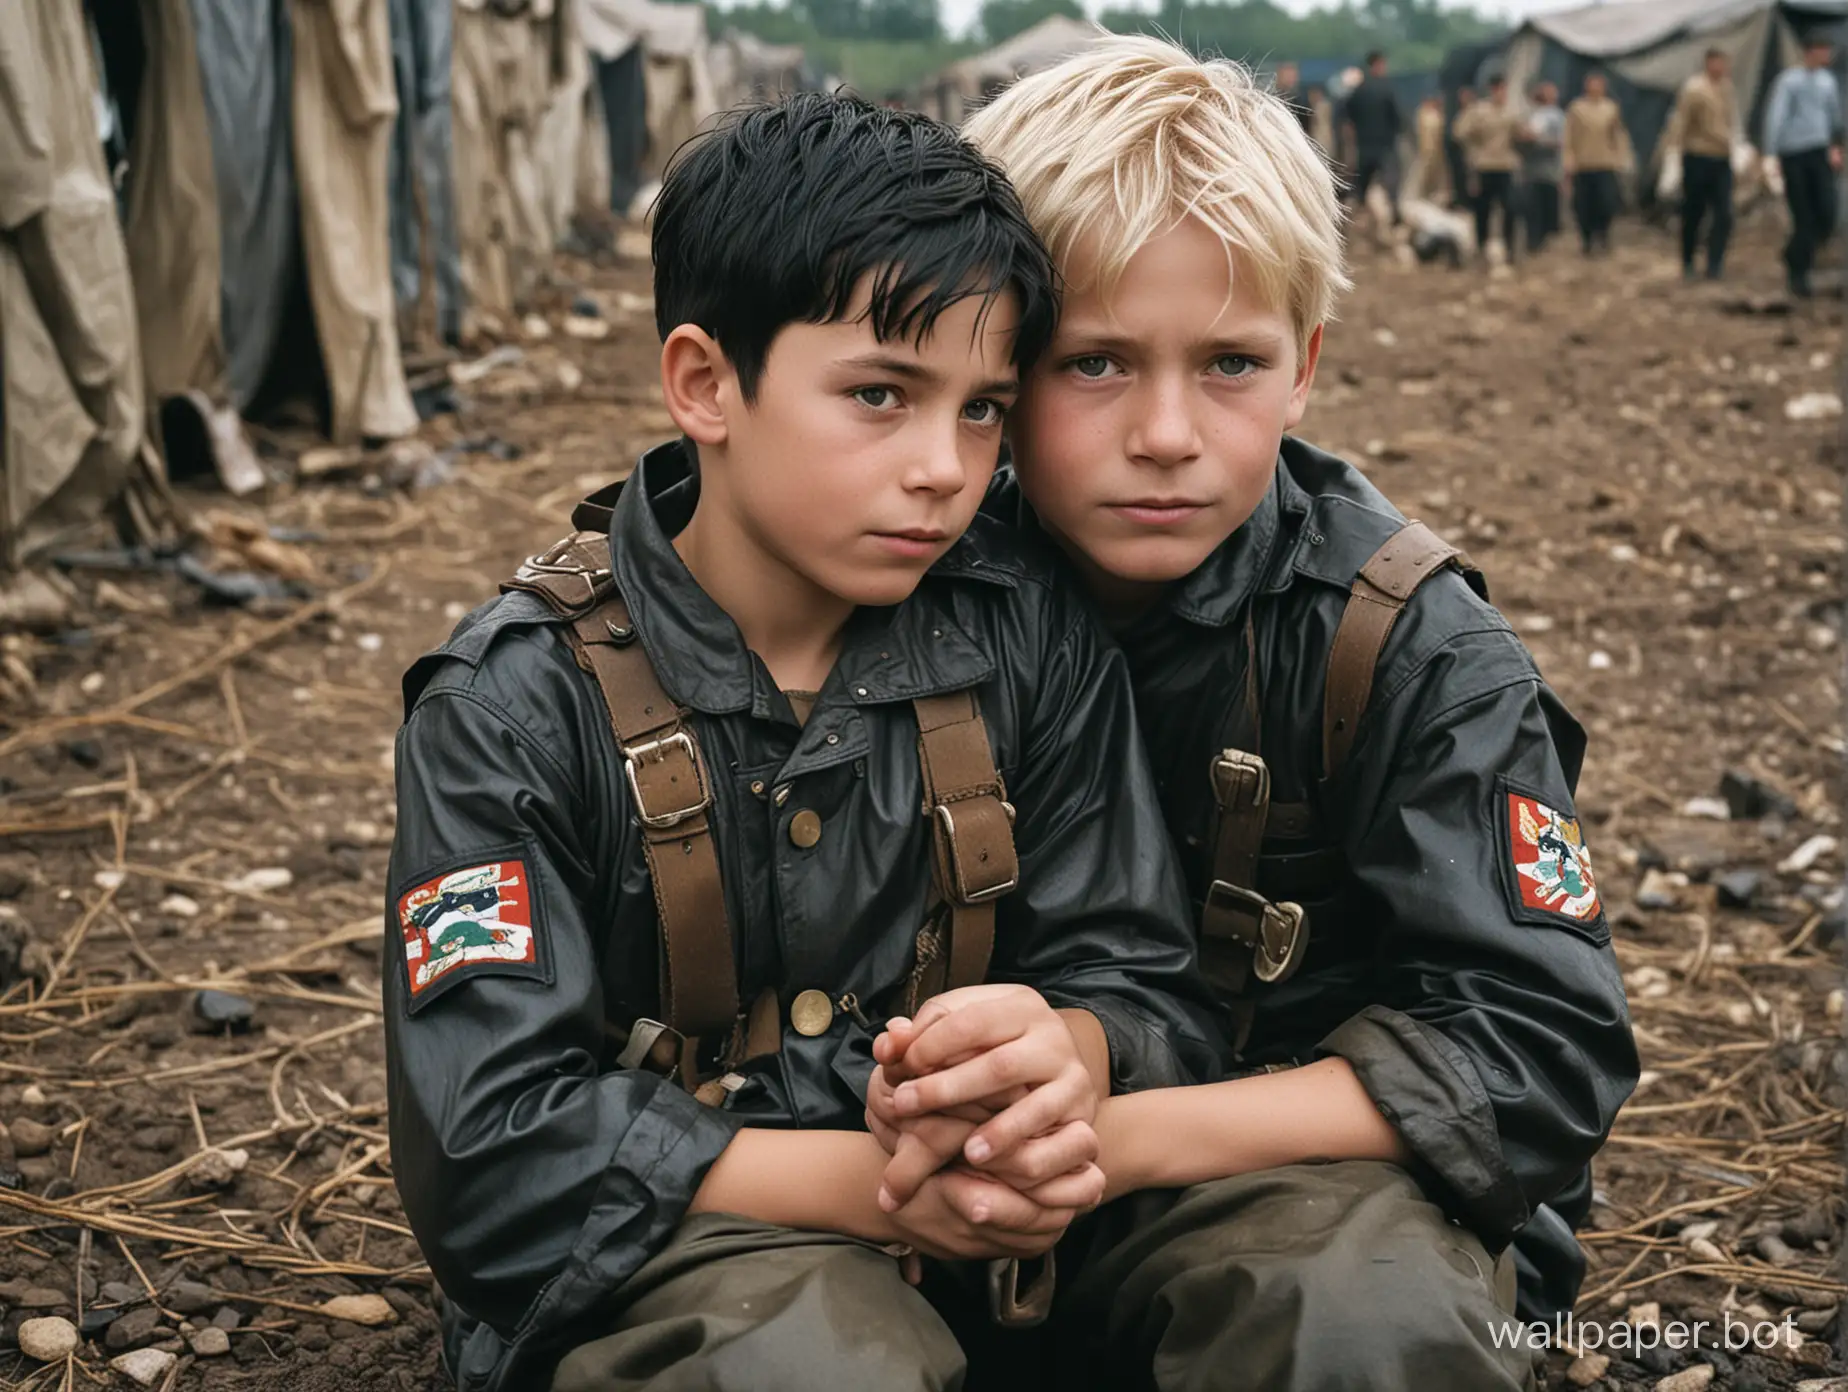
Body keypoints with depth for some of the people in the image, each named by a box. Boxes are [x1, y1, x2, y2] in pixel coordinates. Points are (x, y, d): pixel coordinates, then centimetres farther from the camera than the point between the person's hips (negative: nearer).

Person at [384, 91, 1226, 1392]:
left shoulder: (1031, 641, -1)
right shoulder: (519, 703, -11)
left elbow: (1149, 989, 0)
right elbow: (492, 1148, -16)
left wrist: (1062, 1063, -25)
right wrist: (873, 1181, -26)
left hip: (993, 1233, 4)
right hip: (637, 1267, -3)